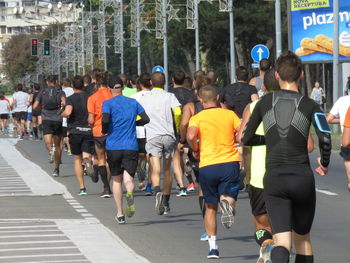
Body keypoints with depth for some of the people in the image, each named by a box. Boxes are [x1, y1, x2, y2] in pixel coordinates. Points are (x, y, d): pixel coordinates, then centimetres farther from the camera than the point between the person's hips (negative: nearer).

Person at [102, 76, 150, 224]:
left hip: (113, 146, -1)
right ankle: (129, 194, -41)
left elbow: (105, 120, -18)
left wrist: (104, 131, 2)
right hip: (131, 147, 1)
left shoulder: (108, 103, -2)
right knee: (128, 179, -5)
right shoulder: (133, 103, 8)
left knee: (116, 180, 13)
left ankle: (120, 214, 14)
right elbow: (145, 119, 3)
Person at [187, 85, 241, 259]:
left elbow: (191, 136, -16)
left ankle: (213, 246, 11)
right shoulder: (229, 114, 7)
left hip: (207, 166, 0)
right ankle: (227, 203, -34)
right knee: (229, 197, 4)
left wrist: (195, 150, 3)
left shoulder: (197, 118, 2)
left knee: (211, 207, 14)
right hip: (230, 163, 0)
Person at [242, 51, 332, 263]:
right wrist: (325, 163, 4)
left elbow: (247, 139, 13)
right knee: (303, 237, 19)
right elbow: (325, 138, -15)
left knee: (283, 240, -9)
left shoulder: (265, 102, 5)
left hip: (274, 179, 0)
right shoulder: (310, 106, -1)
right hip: (303, 177, 0)